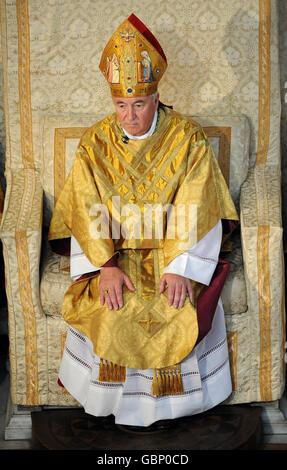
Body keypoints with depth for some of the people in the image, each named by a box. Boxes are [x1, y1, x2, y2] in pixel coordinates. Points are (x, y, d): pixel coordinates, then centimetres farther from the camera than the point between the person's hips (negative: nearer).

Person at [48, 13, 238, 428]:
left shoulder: (188, 138, -5)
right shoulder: (95, 142, 0)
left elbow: (196, 211, -10)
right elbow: (87, 212, -6)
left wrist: (179, 267, -22)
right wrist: (106, 266, -20)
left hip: (172, 249, 0)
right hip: (113, 250, 1)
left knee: (183, 308, -24)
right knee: (112, 312, -24)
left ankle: (173, 397, 5)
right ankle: (124, 398, 3)